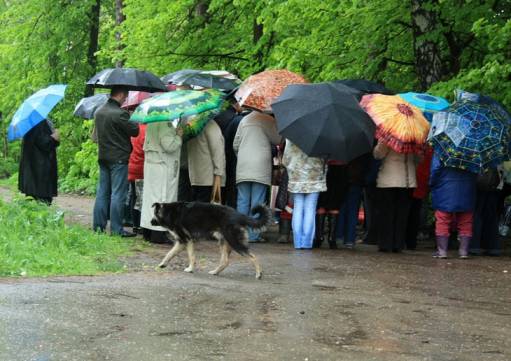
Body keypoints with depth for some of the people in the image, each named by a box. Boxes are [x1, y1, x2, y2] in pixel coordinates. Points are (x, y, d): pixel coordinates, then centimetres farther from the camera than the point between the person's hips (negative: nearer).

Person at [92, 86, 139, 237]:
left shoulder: (98, 112, 7)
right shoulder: (120, 114, -18)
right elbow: (135, 131, -12)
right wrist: (135, 121, 4)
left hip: (103, 156, 8)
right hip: (119, 157, -8)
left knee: (102, 192, 13)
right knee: (118, 193, -3)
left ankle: (98, 225, 15)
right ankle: (116, 229, -3)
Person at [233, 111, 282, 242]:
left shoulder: (244, 120, 10)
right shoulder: (268, 120, -4)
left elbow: (235, 144, 12)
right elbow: (277, 140, -2)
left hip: (243, 166, 4)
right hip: (261, 167, -4)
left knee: (243, 201, 7)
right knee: (257, 202, -1)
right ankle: (253, 235, -3)